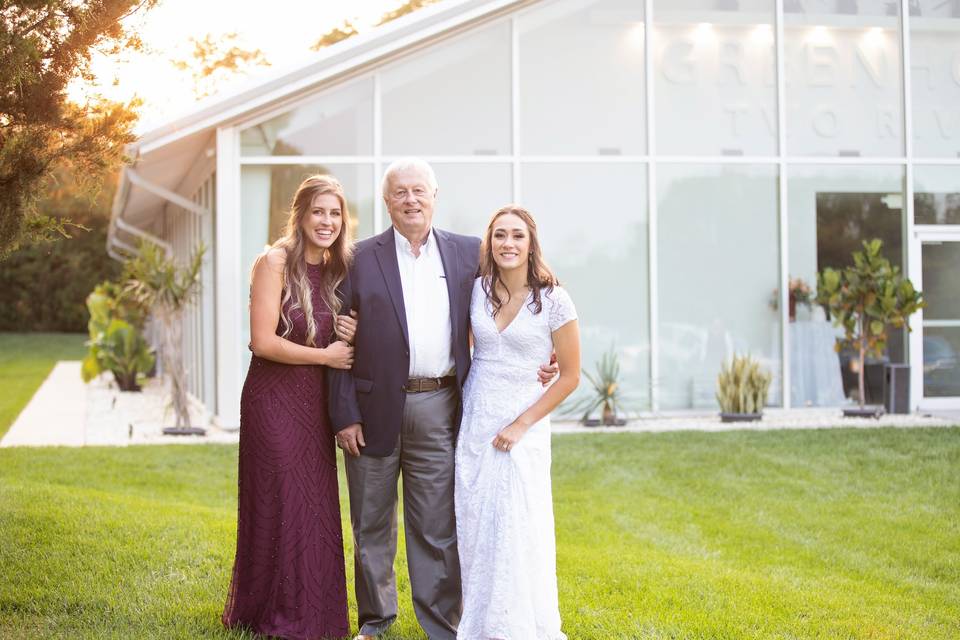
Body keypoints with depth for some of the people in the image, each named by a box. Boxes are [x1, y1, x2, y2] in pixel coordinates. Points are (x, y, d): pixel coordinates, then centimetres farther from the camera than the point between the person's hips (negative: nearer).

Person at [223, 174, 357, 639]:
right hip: (274, 401, -6)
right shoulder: (276, 262, -12)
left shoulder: (334, 269, 8)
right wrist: (326, 356, -10)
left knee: (316, 509, 10)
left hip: (314, 404, 6)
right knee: (281, 508, 1)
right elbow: (263, 342, -17)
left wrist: (350, 337, -6)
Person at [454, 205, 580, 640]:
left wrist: (522, 424, -10)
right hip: (474, 423, 4)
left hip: (522, 427, -4)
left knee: (516, 532, -5)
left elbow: (570, 375, -5)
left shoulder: (552, 300, -9)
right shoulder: (478, 290, 2)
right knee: (474, 530, 6)